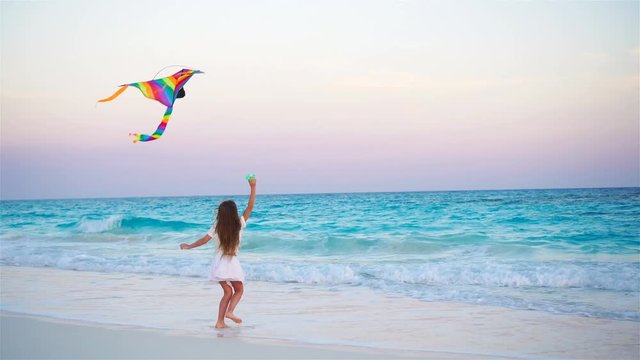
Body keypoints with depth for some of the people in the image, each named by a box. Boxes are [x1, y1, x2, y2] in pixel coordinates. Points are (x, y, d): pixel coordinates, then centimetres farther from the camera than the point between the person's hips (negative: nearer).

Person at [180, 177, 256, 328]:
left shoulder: (217, 226, -2)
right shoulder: (239, 224, -6)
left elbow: (205, 239, 1)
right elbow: (250, 207, -3)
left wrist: (189, 246, 15)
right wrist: (253, 187, -1)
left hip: (219, 262, 3)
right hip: (232, 262, -3)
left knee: (227, 292, 12)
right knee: (239, 290, 15)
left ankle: (220, 322, 3)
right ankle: (230, 311, -10)